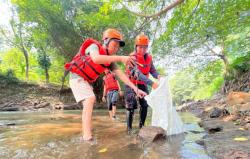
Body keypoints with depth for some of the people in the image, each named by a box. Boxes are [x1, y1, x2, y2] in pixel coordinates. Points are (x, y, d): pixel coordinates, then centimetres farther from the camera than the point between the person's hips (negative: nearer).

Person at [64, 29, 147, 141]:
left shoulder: (110, 60, -2)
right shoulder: (94, 46, -19)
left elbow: (121, 74, -9)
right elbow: (96, 59, -43)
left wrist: (135, 88, -18)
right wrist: (120, 58, -48)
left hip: (87, 81, 8)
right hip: (77, 77, -8)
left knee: (89, 102, 17)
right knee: (90, 99, -26)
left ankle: (86, 132, 35)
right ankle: (87, 135, -28)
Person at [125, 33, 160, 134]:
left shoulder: (149, 57, -6)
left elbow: (152, 70, -3)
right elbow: (137, 73, -40)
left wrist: (157, 76, -28)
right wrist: (151, 83, -50)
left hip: (142, 84, 6)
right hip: (131, 83, -6)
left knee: (145, 104, 3)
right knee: (131, 106, -10)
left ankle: (141, 126, 19)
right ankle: (129, 128, 6)